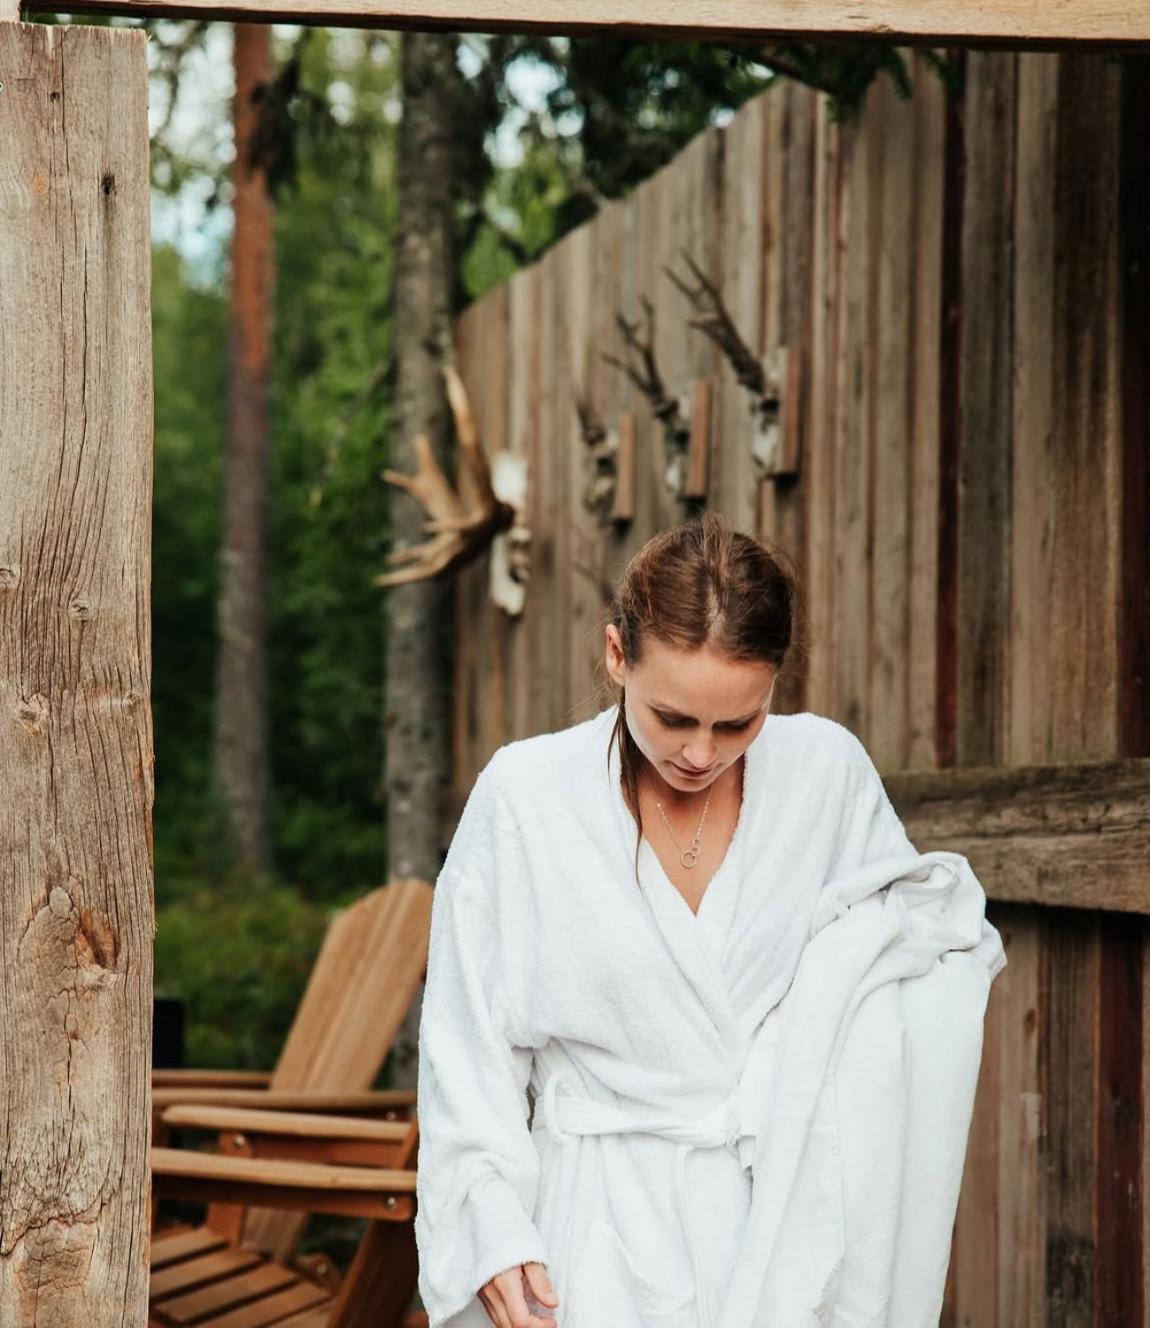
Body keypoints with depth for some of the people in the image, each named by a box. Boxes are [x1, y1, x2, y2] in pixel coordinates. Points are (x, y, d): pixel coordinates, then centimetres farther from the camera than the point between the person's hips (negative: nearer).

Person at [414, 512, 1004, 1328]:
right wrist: (495, 1230, -7)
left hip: (788, 1215, 2)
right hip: (608, 1226, -2)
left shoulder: (829, 771, -1)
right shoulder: (525, 795, -7)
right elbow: (467, 1042, -1)